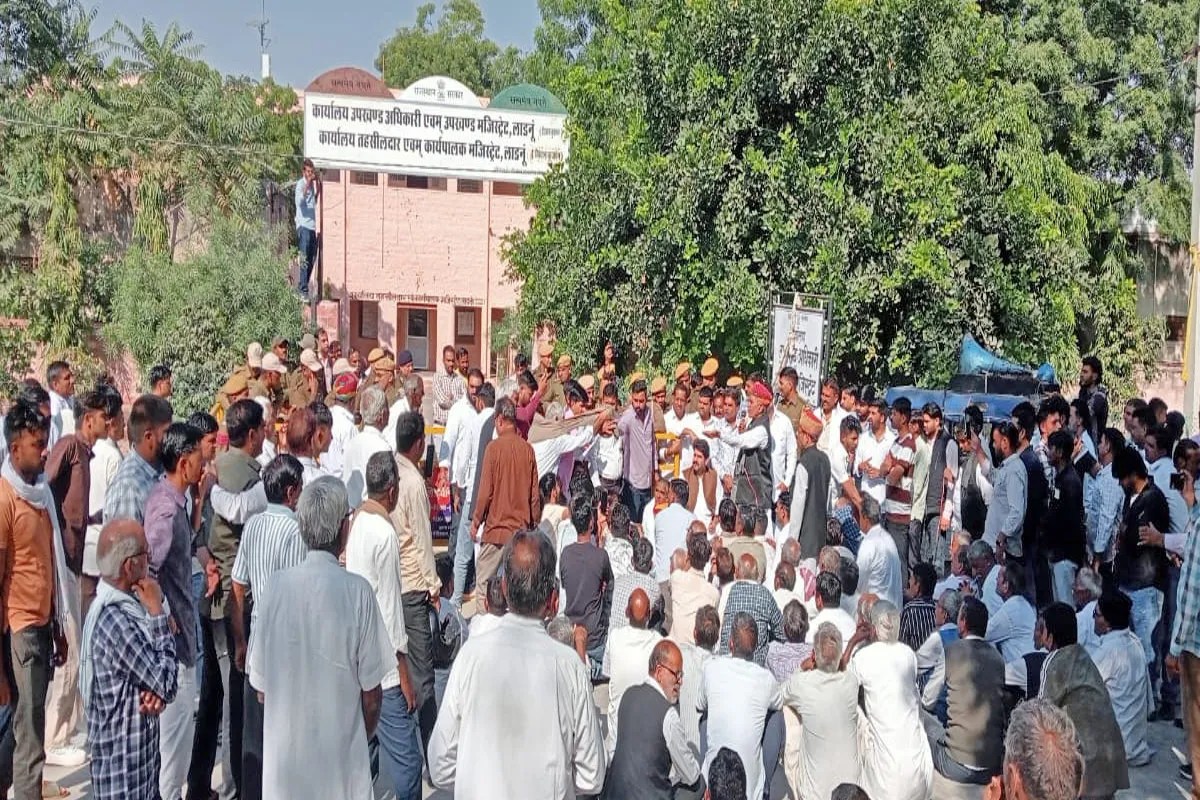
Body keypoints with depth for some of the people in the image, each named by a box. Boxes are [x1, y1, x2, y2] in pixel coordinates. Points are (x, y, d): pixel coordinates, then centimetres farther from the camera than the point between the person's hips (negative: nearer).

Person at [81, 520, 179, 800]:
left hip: (138, 750, 9)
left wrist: (158, 688, -15)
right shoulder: (116, 622, -27)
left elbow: (156, 676, 9)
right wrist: (157, 612, -18)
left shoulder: (121, 605, 3)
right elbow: (167, 684, -20)